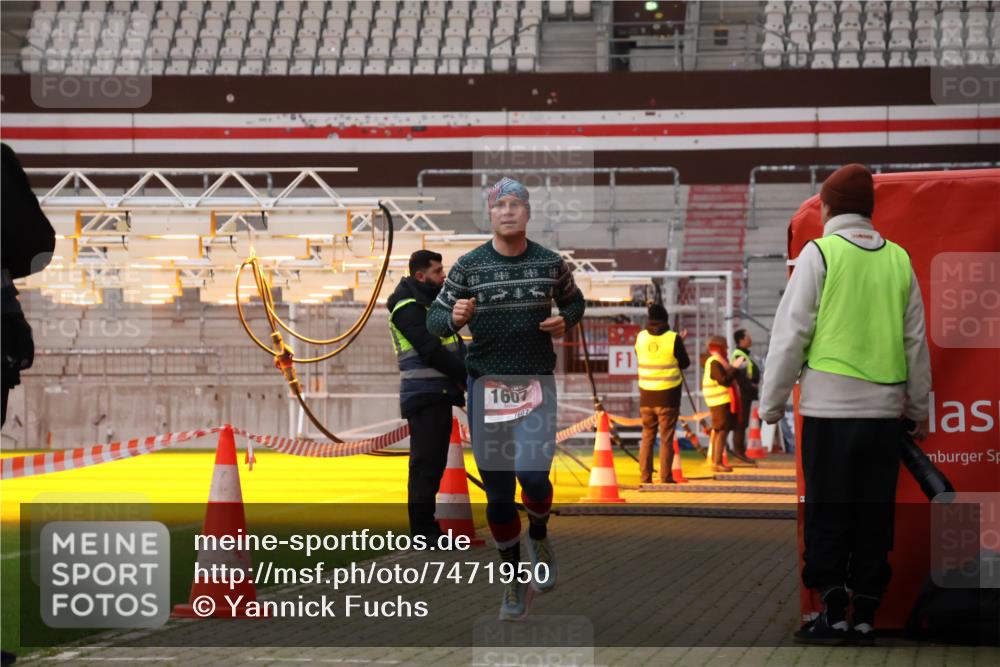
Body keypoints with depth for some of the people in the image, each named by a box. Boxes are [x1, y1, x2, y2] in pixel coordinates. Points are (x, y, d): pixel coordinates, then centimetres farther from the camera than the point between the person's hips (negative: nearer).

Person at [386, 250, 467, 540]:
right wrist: (467, 376, -12)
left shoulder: (432, 301, 18)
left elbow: (453, 346, 16)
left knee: (435, 462, 10)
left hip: (440, 394, 9)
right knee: (425, 462, -8)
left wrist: (465, 376, -2)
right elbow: (431, 351, -18)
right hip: (423, 394, -9)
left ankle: (426, 523, 16)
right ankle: (422, 530, -6)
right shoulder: (407, 307, -11)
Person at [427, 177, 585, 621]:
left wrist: (565, 321, -5)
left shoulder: (550, 264, 0)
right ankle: (515, 579, 20)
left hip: (536, 382, 0)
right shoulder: (468, 267, -4)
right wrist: (455, 318, -21)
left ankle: (538, 535, 17)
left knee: (533, 473, -17)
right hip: (487, 384, 0)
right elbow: (435, 319, 1)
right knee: (498, 492, 4)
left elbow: (574, 301, 17)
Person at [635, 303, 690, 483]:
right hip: (667, 396, -3)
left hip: (646, 396, 3)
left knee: (647, 437, 11)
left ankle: (645, 477, 10)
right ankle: (665, 478, 0)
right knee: (666, 439, 1)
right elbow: (685, 363, -1)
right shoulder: (673, 338, -11)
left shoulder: (641, 337, 0)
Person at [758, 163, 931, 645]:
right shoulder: (898, 259, 9)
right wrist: (919, 409, 21)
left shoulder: (820, 252, -3)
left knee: (828, 513, 3)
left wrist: (771, 404, 1)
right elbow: (916, 341, 12)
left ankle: (833, 611, -1)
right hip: (884, 408, 4)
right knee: (874, 514, 8)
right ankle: (864, 615, 9)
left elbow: (791, 334, -6)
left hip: (831, 406, -3)